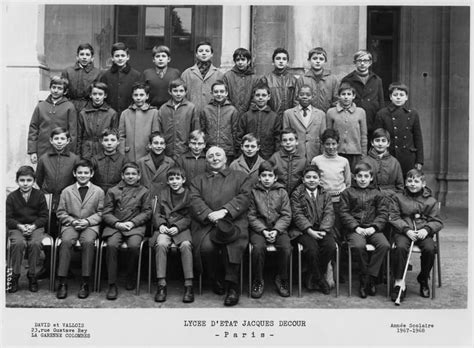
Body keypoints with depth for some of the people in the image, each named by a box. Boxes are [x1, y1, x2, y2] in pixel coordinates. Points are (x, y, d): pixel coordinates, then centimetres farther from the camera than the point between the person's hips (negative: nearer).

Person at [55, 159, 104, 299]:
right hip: (70, 224, 1)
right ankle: (62, 282, -25)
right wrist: (73, 221, -8)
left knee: (88, 241, -33)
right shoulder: (66, 191, 12)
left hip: (90, 225, -1)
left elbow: (100, 213, 6)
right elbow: (60, 213, 10)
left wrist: (87, 221, -11)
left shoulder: (99, 191, 9)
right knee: (66, 241, -31)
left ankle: (85, 283, -26)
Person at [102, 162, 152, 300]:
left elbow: (147, 212, 8)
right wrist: (117, 223, -10)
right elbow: (106, 213, 10)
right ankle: (112, 285, -21)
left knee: (134, 246, -31)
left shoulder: (144, 191, 15)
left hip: (135, 226, -1)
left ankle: (131, 278, -5)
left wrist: (132, 223, -8)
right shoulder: (113, 191, 16)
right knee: (111, 245, -29)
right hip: (115, 225, 1)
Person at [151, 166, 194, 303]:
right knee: (161, 244, -31)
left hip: (182, 228, -2)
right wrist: (161, 225, -7)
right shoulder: (163, 193, 16)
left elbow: (189, 217, 0)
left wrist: (177, 227, -15)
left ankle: (189, 285, -30)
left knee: (186, 245, -33)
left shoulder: (188, 194, 6)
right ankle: (161, 285, -28)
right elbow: (157, 213, 13)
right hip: (164, 228, 2)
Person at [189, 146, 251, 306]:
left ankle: (232, 287, -21)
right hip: (206, 223, 2)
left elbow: (243, 197, 4)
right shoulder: (198, 180, 25)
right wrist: (209, 215, -13)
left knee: (231, 245, -35)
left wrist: (224, 211, -13)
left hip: (233, 222, -1)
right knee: (206, 246, -31)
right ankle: (216, 280, -4)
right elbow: (195, 201, 8)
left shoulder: (239, 176, 21)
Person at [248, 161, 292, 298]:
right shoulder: (253, 192, 6)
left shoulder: (281, 192, 10)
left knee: (286, 247, -26)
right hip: (258, 228, -1)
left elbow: (286, 215, 5)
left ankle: (281, 279, -3)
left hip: (278, 227, 1)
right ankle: (258, 281, -11)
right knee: (258, 247, -31)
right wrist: (263, 230, -12)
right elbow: (251, 216, 1)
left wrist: (276, 230, -11)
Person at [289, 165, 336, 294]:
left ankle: (311, 277, -6)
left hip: (322, 230, 3)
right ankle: (319, 279, -7)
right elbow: (298, 215, -4)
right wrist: (310, 231, -18)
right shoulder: (297, 194, 6)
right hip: (303, 230, -3)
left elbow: (329, 214, 4)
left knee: (331, 246, -25)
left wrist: (323, 230, -14)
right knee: (312, 247, -31)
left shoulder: (325, 195, 16)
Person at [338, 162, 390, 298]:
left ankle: (368, 278, -18)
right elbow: (344, 213, 2)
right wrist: (356, 227, -12)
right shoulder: (347, 193, 12)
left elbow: (383, 214, 8)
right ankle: (368, 279, -14)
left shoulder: (377, 194, 17)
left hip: (372, 229, 2)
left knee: (384, 245, -27)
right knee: (358, 246, -34)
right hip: (354, 229, -2)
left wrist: (374, 227, -10)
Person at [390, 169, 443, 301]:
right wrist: (407, 230, -13)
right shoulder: (398, 198, 11)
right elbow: (395, 218, 3)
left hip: (423, 233, 1)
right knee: (400, 247, -32)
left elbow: (437, 221, 8)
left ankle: (423, 280, -2)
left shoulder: (430, 201, 13)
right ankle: (399, 281, -21)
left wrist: (426, 229, -13)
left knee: (429, 249, -28)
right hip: (403, 232, -1)